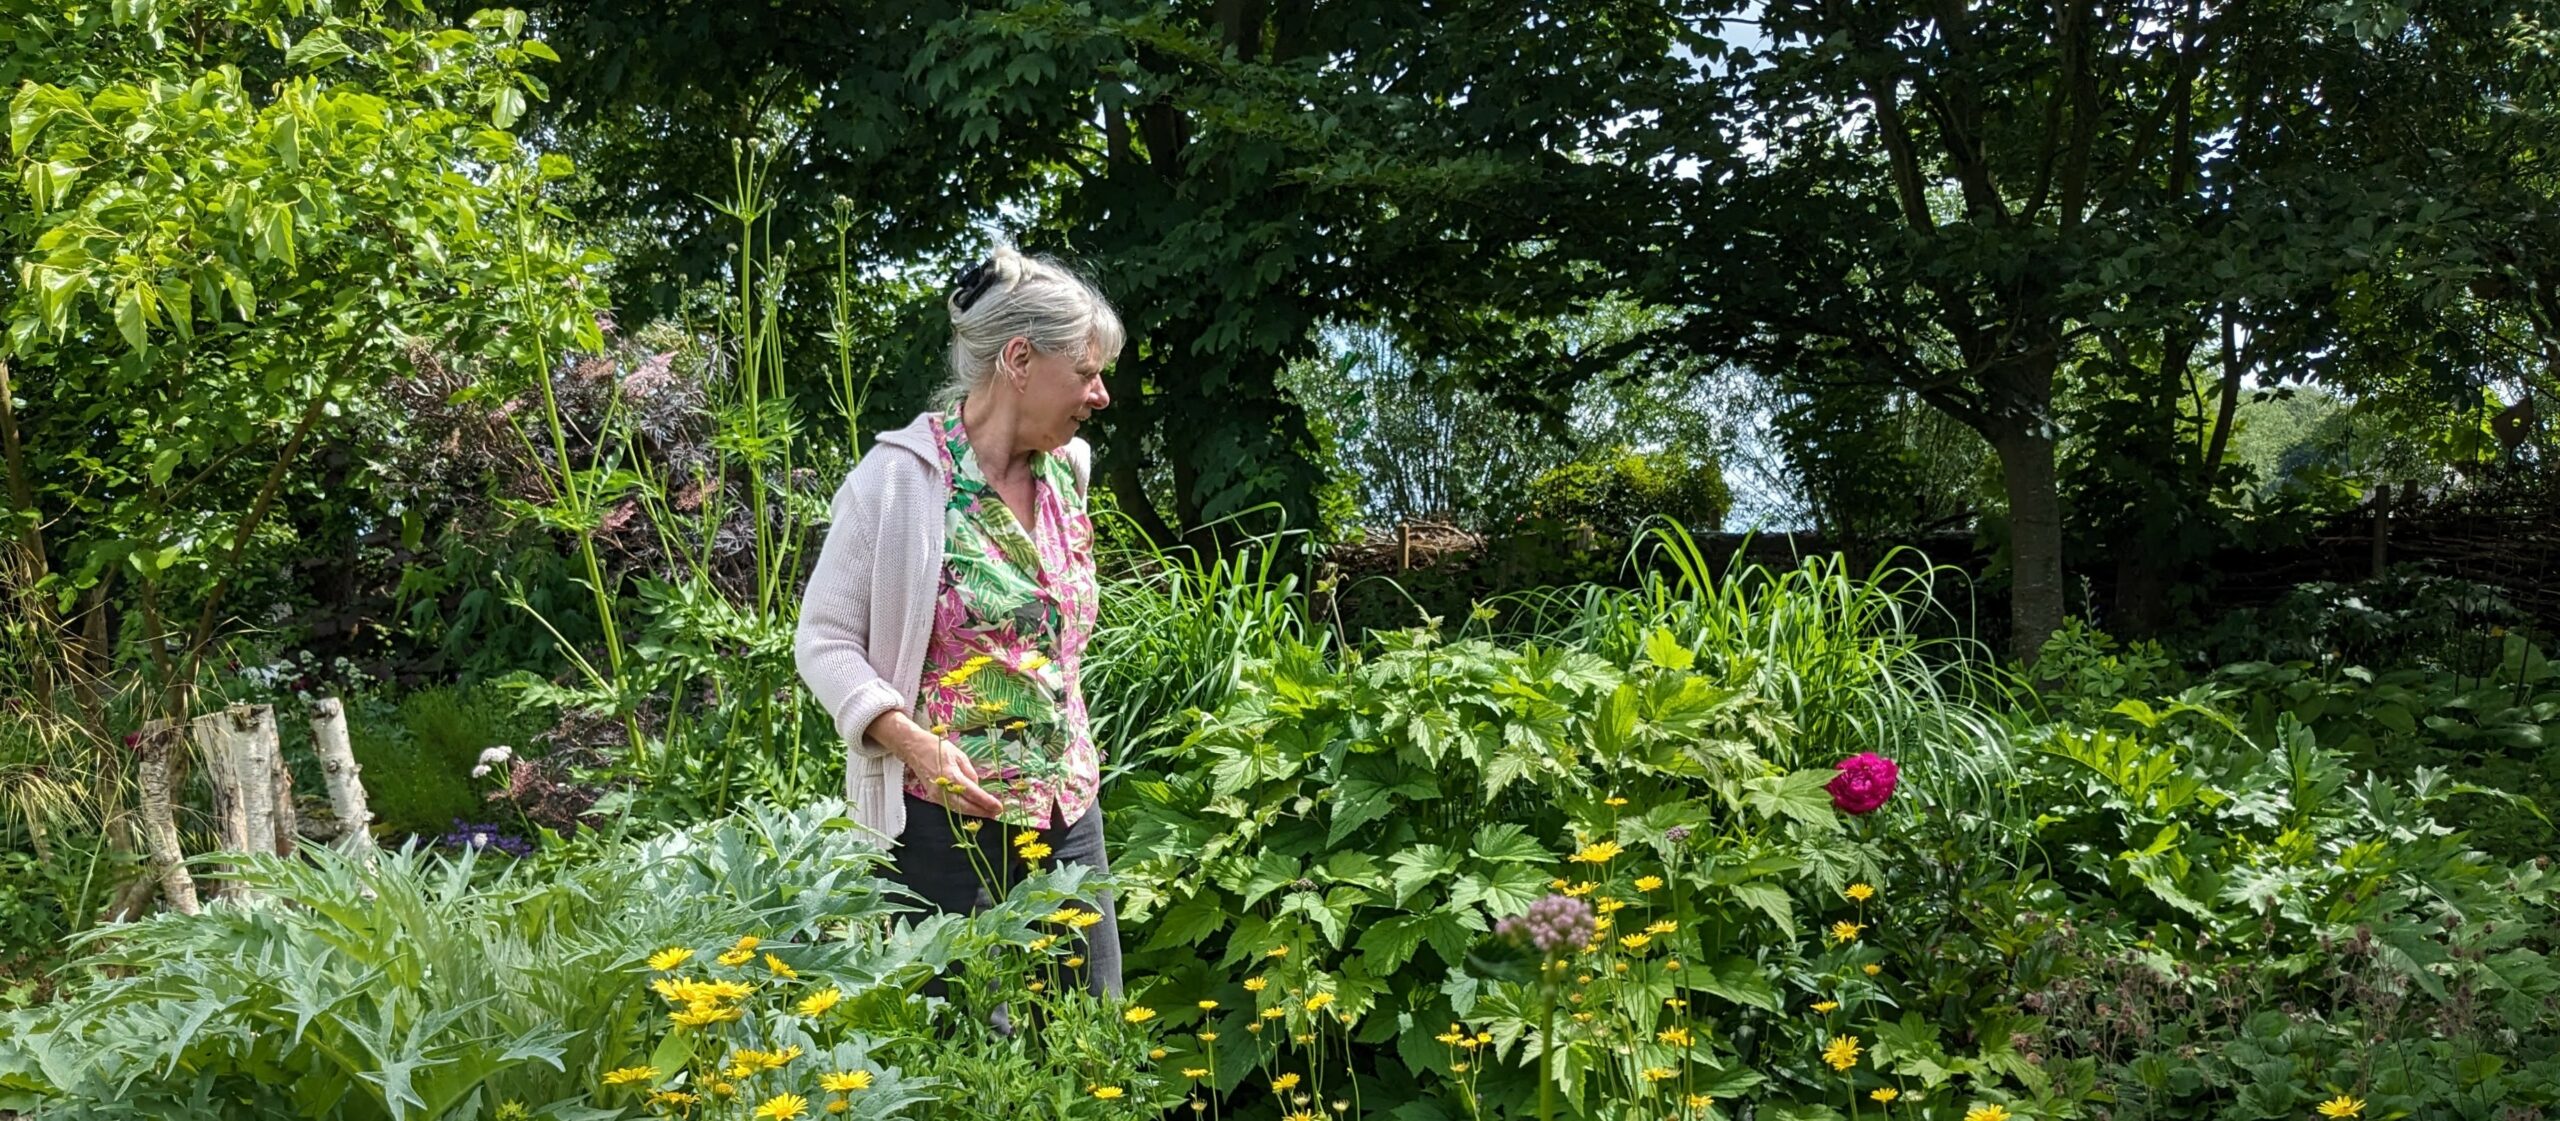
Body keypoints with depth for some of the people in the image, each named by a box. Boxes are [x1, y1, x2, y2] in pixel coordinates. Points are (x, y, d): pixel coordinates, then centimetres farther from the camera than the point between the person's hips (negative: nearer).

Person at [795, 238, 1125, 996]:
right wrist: (917, 745, -21)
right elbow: (824, 641, -8)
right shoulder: (901, 477, -10)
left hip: (1070, 814, 6)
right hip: (947, 821, -6)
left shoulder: (1069, 470, 9)